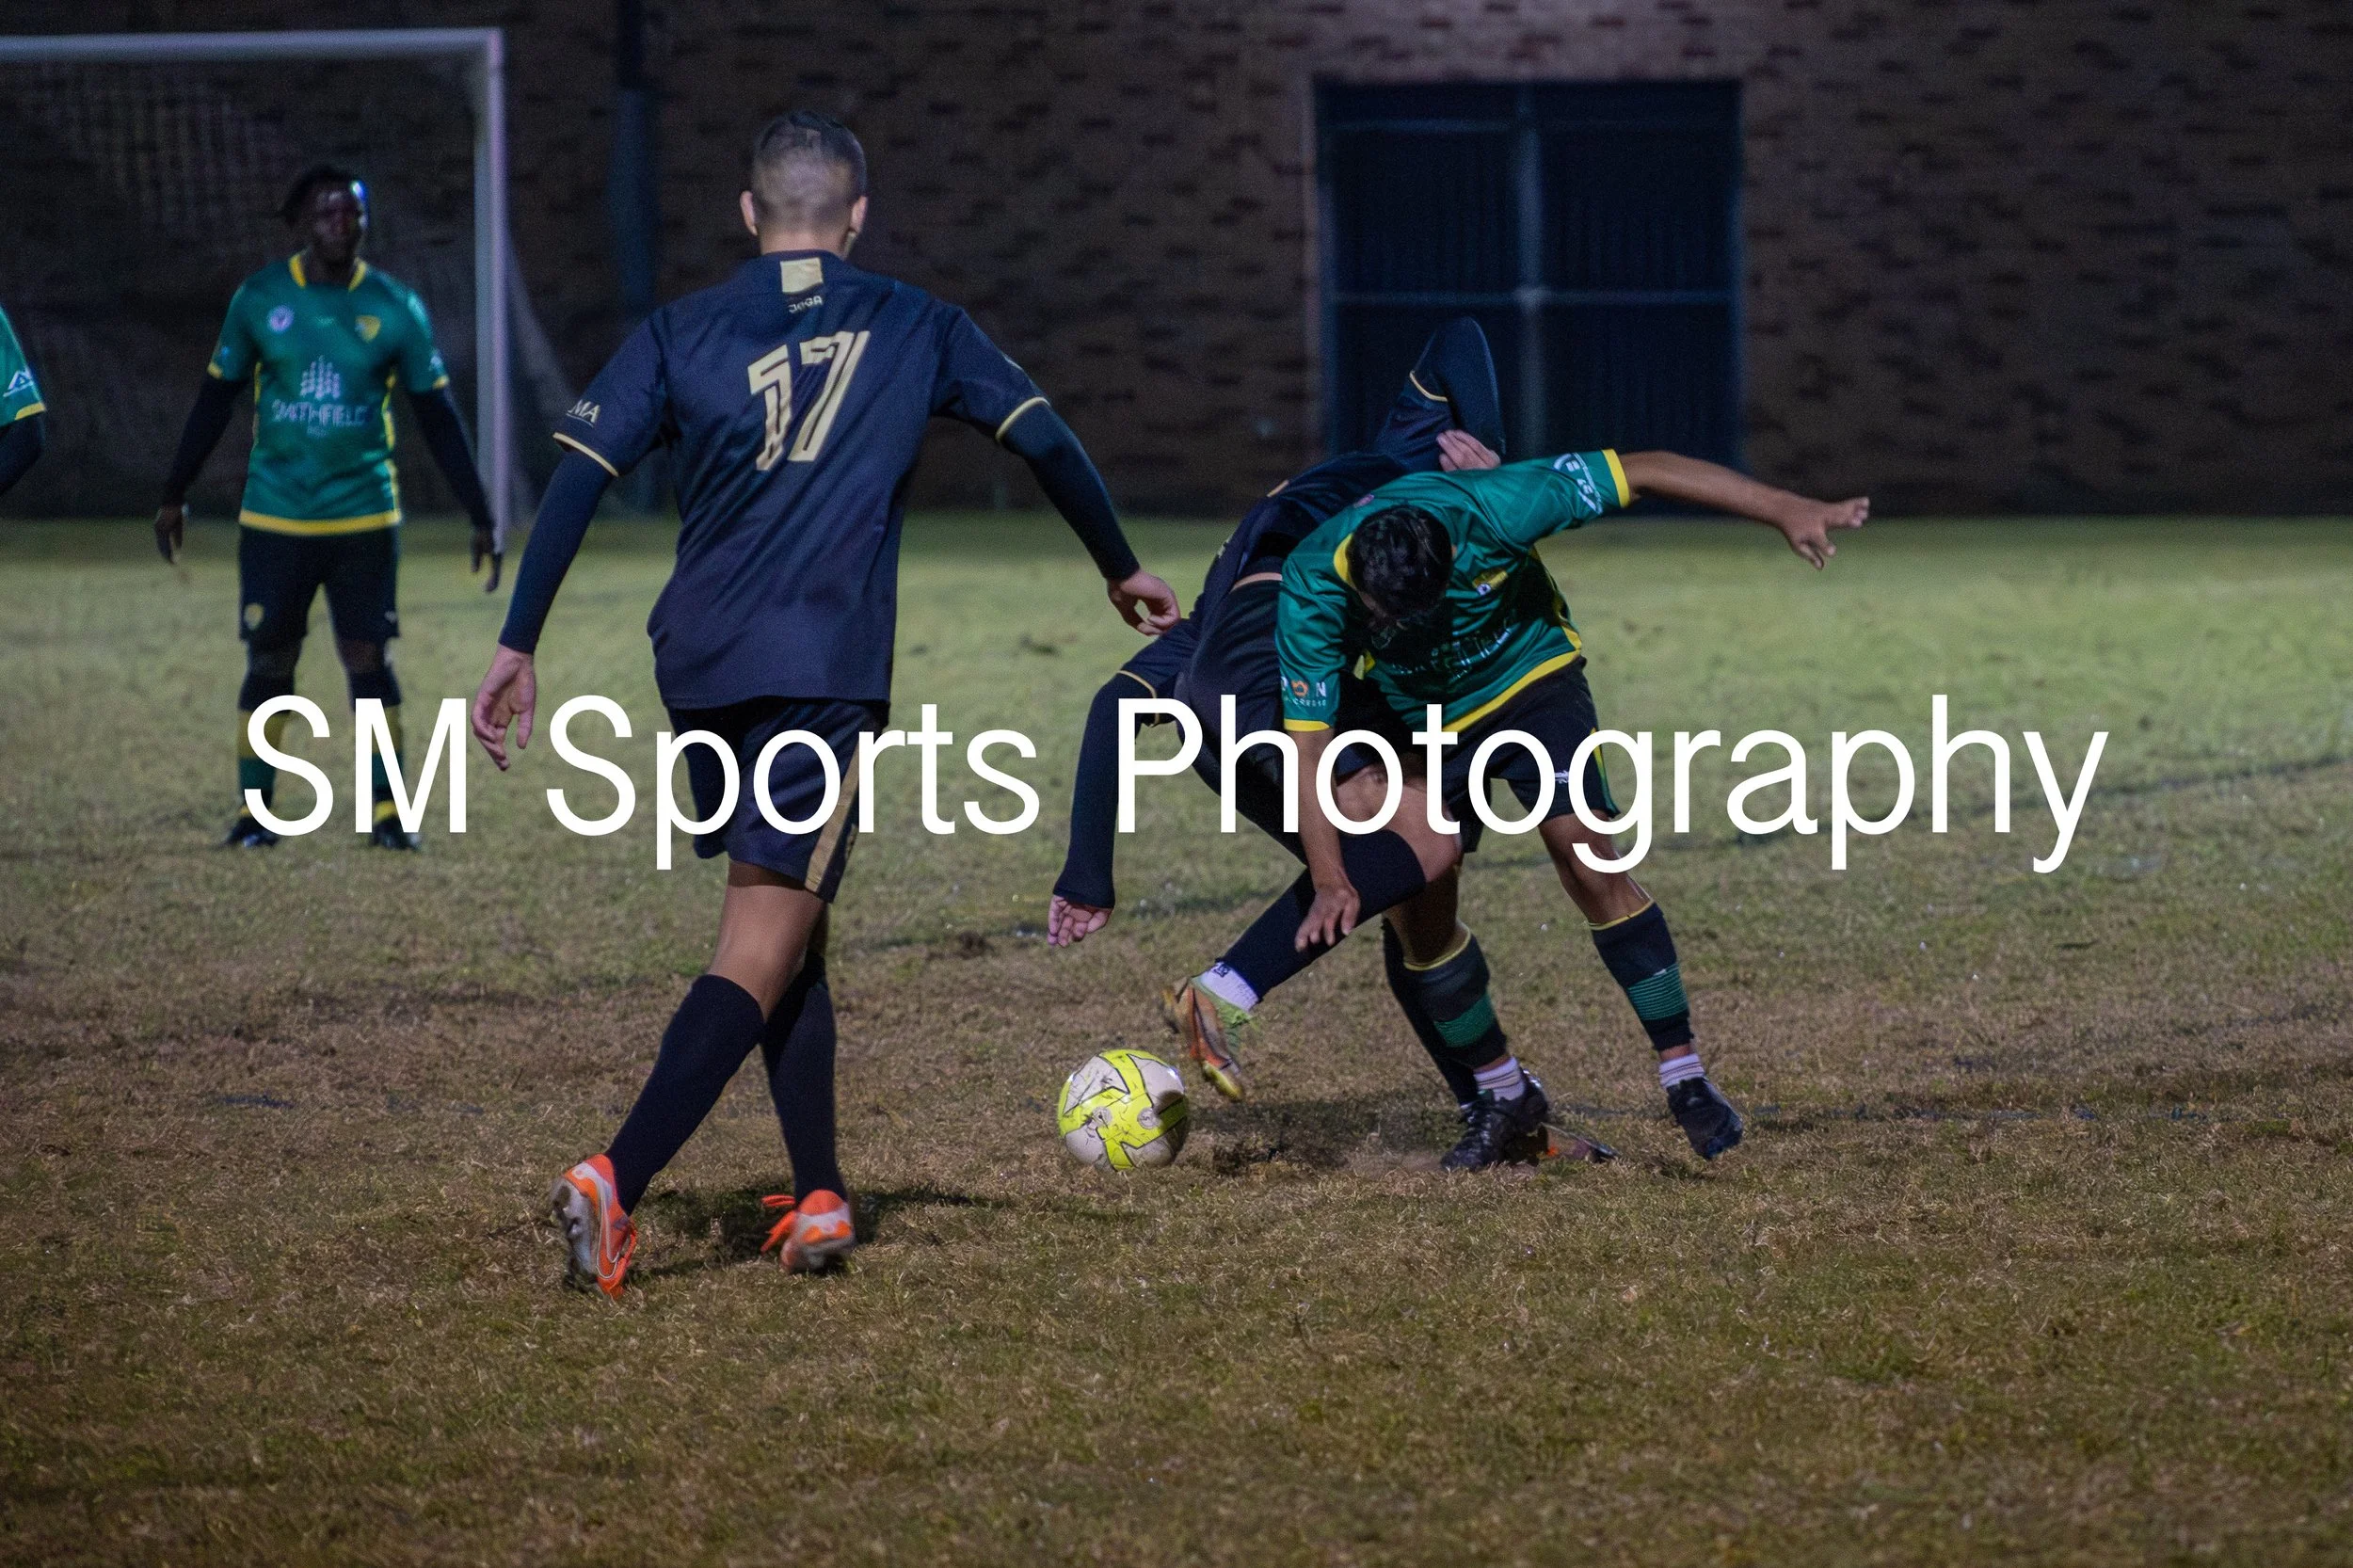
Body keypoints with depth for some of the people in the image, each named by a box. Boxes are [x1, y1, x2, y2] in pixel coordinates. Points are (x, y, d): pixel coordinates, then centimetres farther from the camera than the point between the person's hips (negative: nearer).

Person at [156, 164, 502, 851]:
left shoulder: (395, 307, -1)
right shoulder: (259, 299, -1)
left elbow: (437, 415, 3)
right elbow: (216, 399, 9)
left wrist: (480, 516, 0)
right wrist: (174, 496, 11)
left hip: (365, 519, 0)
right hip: (274, 520, 0)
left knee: (368, 659, -2)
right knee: (269, 662, 1)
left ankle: (387, 811, 7)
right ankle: (253, 808, 13)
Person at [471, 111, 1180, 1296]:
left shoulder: (678, 334, 9)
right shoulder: (910, 328, 7)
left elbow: (578, 477, -1)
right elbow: (1045, 442, 10)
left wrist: (517, 647, 0)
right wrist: (1122, 575, 24)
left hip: (699, 669, 4)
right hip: (825, 672, -4)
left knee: (790, 933, 19)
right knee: (764, 951, -8)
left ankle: (820, 1199, 15)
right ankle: (617, 1180, -25)